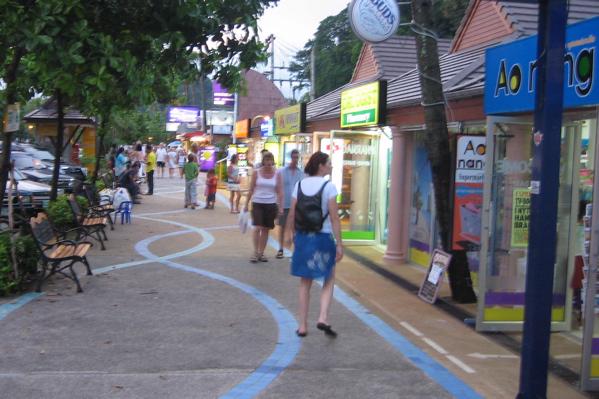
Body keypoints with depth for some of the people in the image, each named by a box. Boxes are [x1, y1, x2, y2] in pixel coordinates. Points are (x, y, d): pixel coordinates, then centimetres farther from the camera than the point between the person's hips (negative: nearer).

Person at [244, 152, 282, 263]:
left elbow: (279, 192, 3)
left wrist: (280, 207, -2)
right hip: (257, 204, -2)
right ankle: (255, 252, -3)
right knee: (257, 228, -11)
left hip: (271, 205, 2)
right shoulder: (256, 173, -1)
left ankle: (261, 253, 17)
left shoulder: (276, 174, 2)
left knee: (265, 229, 7)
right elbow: (251, 190, 3)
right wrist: (246, 204, 2)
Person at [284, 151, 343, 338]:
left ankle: (302, 326, 16)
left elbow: (292, 214, 3)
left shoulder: (300, 185, 2)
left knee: (305, 283, 14)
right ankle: (323, 318, -3)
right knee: (329, 280, 14)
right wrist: (339, 244, -11)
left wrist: (289, 232, 17)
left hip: (303, 238, 4)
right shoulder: (328, 186, -10)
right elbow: (334, 218, -13)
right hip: (323, 238, -4)